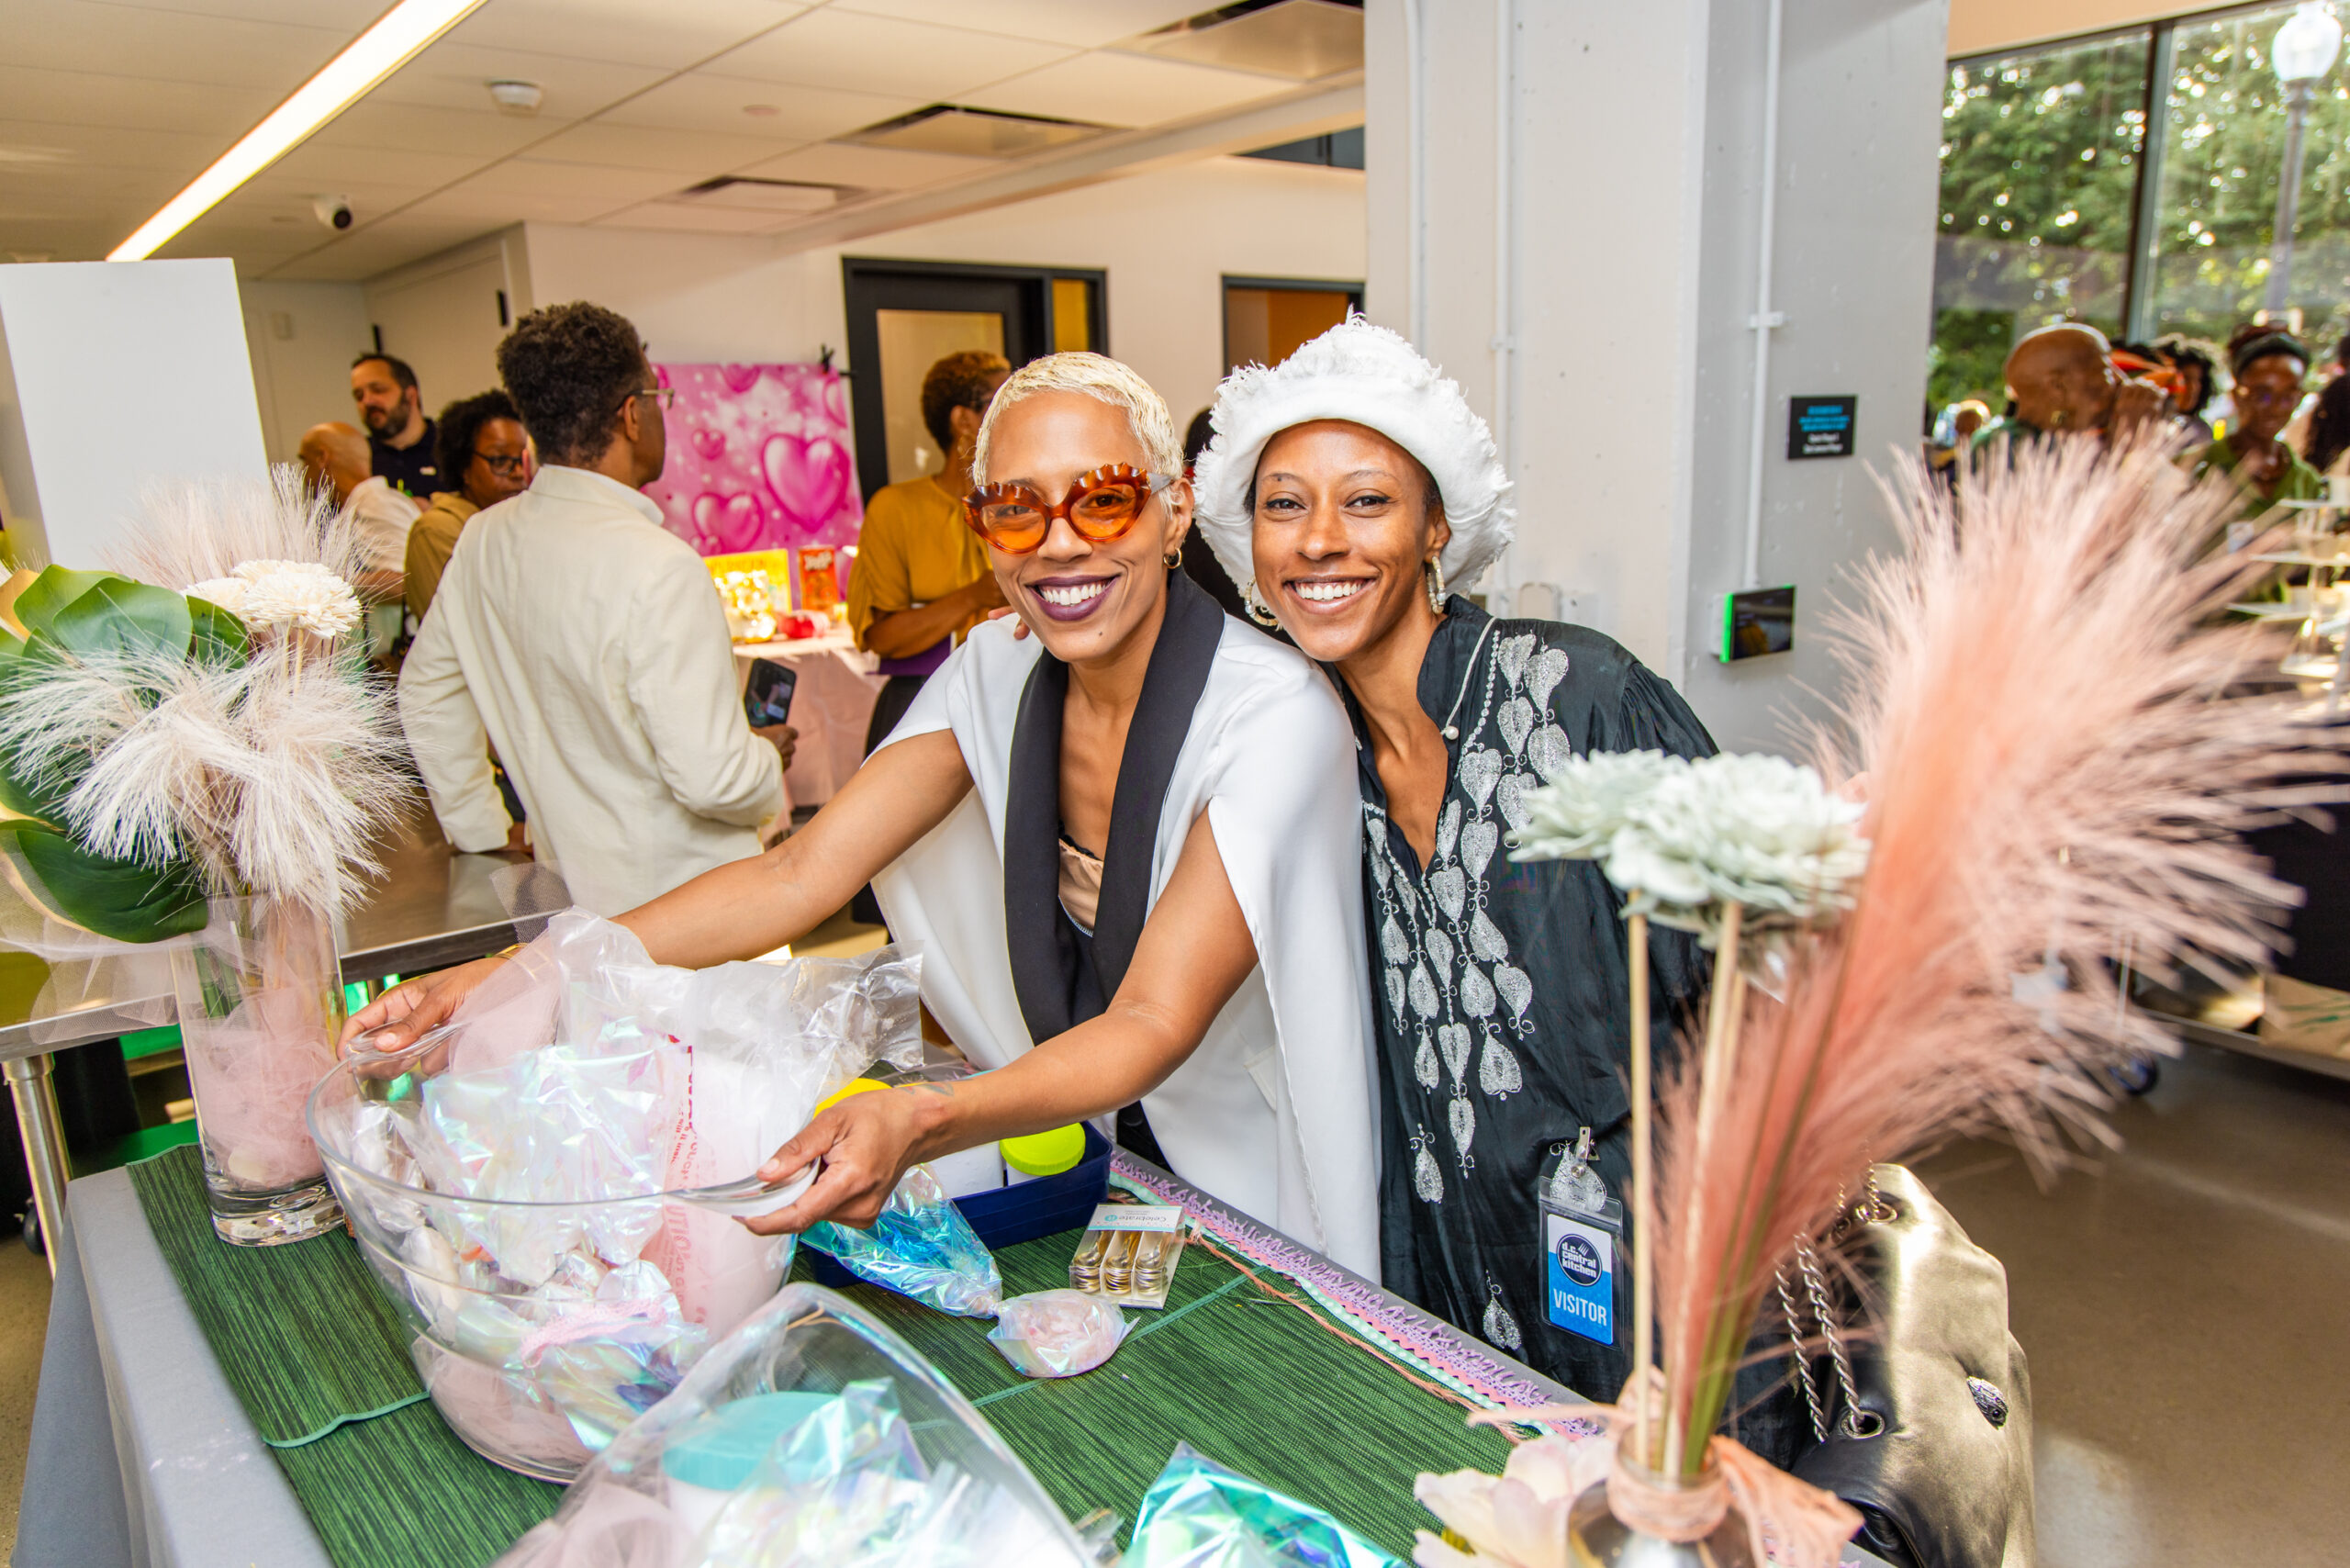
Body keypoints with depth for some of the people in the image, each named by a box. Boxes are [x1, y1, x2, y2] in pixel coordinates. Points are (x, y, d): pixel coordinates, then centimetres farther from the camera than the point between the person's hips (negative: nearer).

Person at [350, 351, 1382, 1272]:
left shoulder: (1273, 714, -25)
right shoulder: (997, 672, -7)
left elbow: (1156, 1022, -30)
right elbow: (797, 876, -13)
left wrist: (919, 1122, -48)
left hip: (1260, 1199, -3)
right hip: (1085, 1157, 4)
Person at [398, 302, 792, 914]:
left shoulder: (482, 541, 1)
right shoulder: (658, 566, -24)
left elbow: (426, 698, 15)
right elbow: (710, 778, -26)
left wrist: (485, 835, 23)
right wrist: (767, 756, -4)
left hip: (571, 886, 8)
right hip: (684, 906, -7)